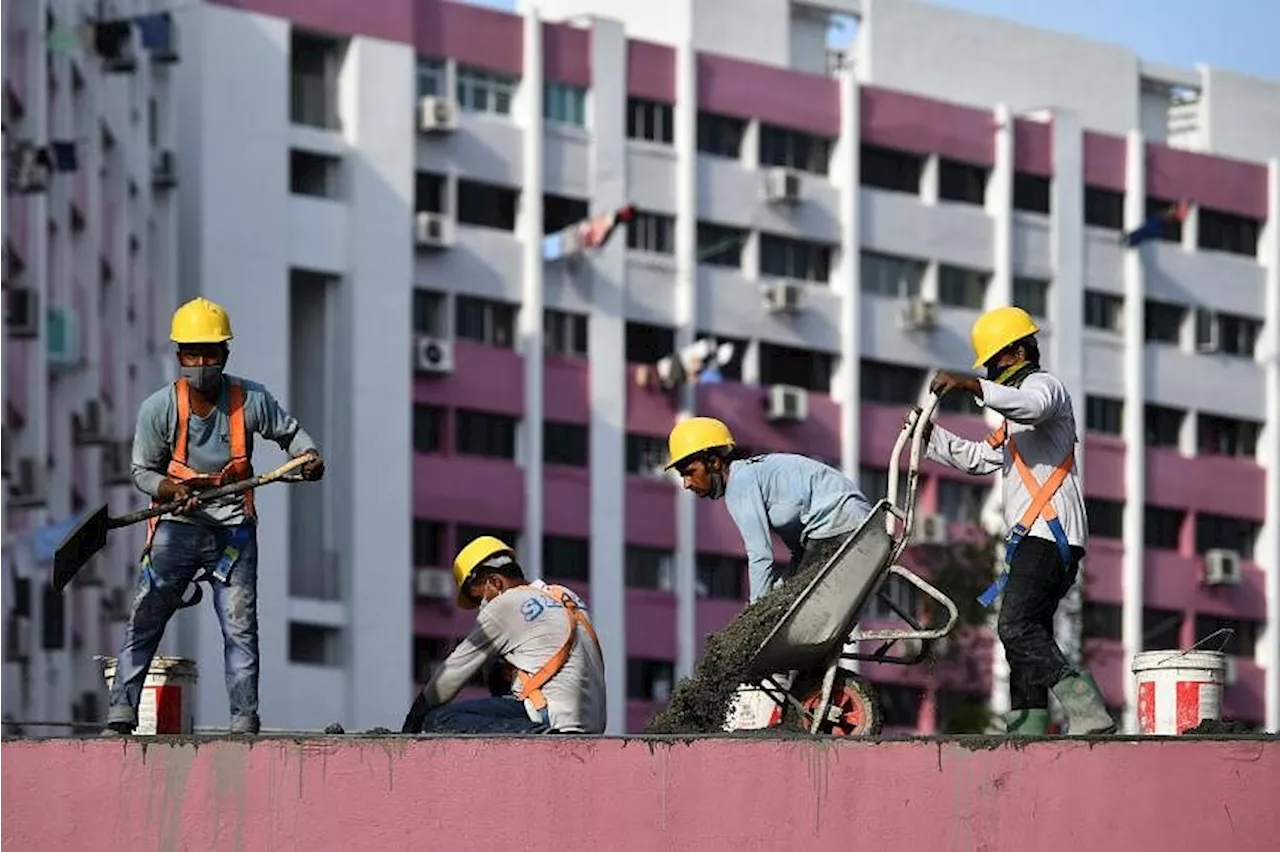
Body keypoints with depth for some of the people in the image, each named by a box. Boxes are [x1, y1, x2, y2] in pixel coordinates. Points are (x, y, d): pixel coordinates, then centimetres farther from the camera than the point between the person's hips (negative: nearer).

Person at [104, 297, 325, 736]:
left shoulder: (251, 400, -7)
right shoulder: (158, 408, -9)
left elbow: (290, 432, 9)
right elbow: (143, 470, 0)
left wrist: (309, 456, -12)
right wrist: (173, 491, -20)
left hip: (233, 530, 1)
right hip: (176, 529, -1)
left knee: (241, 630, 0)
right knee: (143, 623, -4)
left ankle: (245, 723, 6)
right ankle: (120, 717, 0)